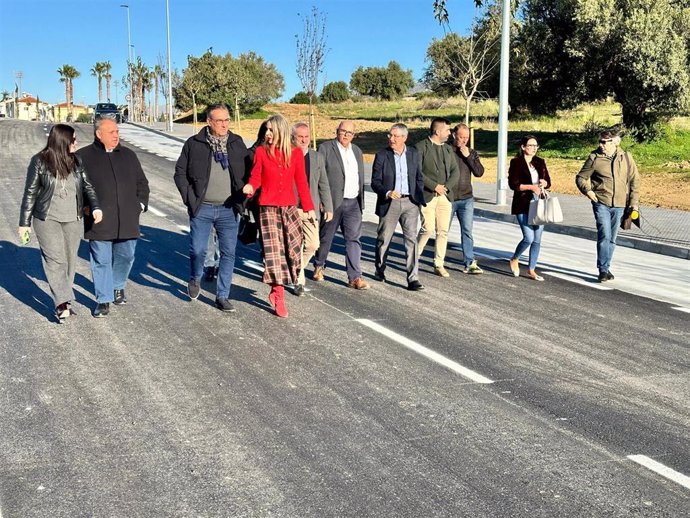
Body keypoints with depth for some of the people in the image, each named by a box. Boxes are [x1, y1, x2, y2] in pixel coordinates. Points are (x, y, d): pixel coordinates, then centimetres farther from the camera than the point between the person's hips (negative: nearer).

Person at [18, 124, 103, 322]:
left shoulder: (76, 161, 3)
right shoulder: (40, 162, -6)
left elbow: (87, 186, 7)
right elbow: (30, 193, -1)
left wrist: (96, 207, -12)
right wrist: (24, 223, 1)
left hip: (73, 220, 4)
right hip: (47, 219, -4)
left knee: (69, 261, 6)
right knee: (55, 260, -11)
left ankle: (62, 303, 17)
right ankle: (63, 304, -14)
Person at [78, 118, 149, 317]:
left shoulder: (128, 155, 13)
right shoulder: (83, 156, 1)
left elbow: (142, 182, 20)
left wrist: (141, 203, 7)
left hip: (127, 220, 3)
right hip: (99, 221, -3)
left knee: (126, 255, 10)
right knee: (101, 261, 1)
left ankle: (118, 287, 35)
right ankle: (103, 300, 10)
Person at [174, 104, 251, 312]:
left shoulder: (237, 143, 5)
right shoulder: (194, 144, -1)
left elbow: (249, 170, 13)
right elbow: (180, 172, 4)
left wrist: (241, 197, 4)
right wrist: (190, 198, -5)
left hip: (229, 209, 2)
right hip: (202, 208, -2)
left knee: (228, 253, 2)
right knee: (197, 250, -3)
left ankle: (223, 296, 12)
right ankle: (195, 279, 29)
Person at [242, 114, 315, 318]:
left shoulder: (295, 153, 2)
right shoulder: (261, 151, -1)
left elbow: (301, 182, 7)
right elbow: (255, 177, 0)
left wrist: (309, 207, 7)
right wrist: (250, 187, -23)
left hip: (289, 208, 2)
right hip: (268, 208, -2)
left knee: (293, 249, -1)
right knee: (274, 251, -5)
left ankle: (276, 290, 17)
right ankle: (279, 297, 4)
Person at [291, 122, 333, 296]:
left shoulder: (317, 157, 10)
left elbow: (323, 184, 13)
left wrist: (328, 207, 10)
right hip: (290, 208, -3)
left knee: (312, 244, 0)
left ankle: (296, 268, 26)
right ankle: (299, 281, 14)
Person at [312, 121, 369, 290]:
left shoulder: (357, 151, 15)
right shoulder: (325, 148, -3)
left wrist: (361, 200, 15)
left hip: (353, 202, 4)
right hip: (332, 201, -4)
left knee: (354, 239, -3)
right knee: (326, 236, 10)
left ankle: (355, 277, -3)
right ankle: (319, 266, 33)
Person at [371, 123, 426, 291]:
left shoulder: (413, 154, 8)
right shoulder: (382, 155, -2)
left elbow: (419, 178, 16)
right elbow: (375, 182, -5)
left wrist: (419, 198, 7)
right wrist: (387, 193, -21)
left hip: (410, 203, 1)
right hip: (389, 203, -1)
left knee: (411, 239, -8)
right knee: (383, 239, 10)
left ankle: (413, 279, -8)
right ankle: (380, 270, 33)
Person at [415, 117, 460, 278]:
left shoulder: (448, 149, 16)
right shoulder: (421, 147, -4)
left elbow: (455, 171, 11)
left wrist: (446, 187, -6)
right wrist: (434, 186, -14)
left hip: (445, 196, 6)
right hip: (427, 195, -6)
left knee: (443, 231, 4)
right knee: (428, 229, -10)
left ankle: (439, 265, 11)